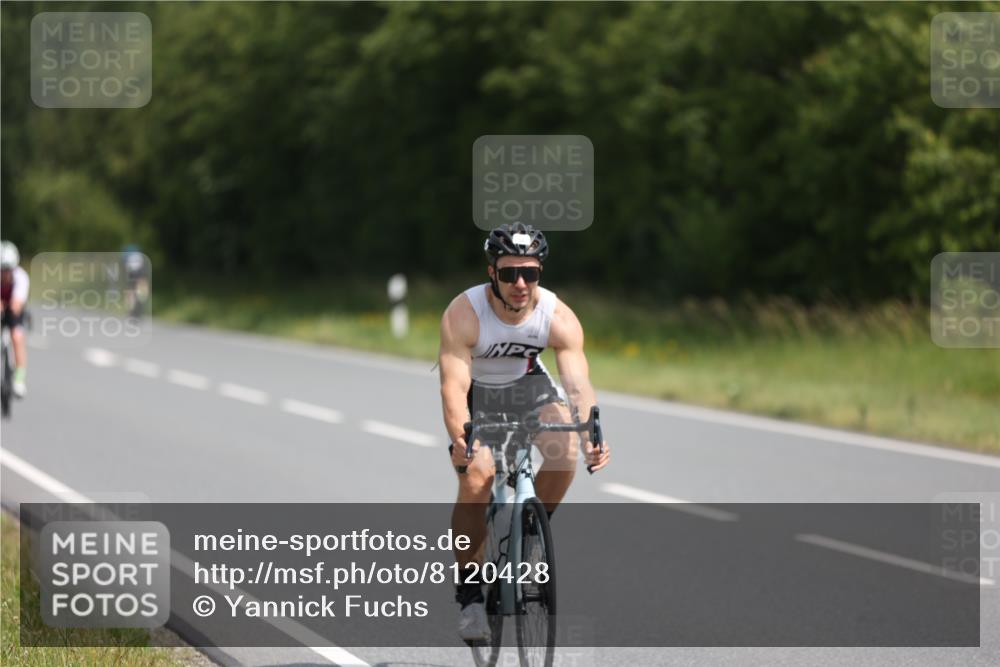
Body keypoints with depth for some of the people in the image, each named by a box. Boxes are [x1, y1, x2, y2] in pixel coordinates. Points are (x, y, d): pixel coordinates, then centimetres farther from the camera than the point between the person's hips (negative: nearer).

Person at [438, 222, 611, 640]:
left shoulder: (559, 318, -25)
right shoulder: (463, 314, -32)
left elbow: (578, 382, -32)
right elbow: (454, 385, -39)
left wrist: (592, 436, -50)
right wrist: (462, 441, -57)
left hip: (527, 385, 2)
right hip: (476, 393, -2)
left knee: (565, 451, -25)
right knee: (477, 478, -24)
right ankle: (469, 592, -10)